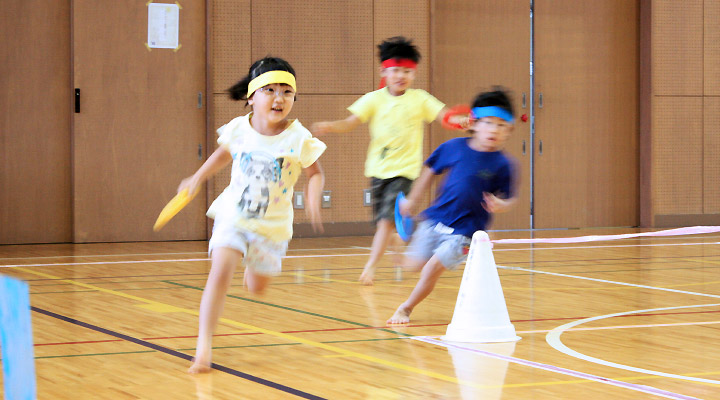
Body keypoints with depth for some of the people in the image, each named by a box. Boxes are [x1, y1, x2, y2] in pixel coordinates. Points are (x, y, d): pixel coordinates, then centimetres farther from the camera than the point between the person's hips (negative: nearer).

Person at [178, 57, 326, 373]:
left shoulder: (298, 138, -16)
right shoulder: (238, 129, -9)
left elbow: (315, 173, -4)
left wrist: (313, 199, -22)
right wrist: (198, 178, 16)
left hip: (272, 224, 0)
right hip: (233, 216, 0)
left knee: (256, 288, 15)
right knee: (220, 273, -20)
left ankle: (254, 264, 55)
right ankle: (203, 346, -18)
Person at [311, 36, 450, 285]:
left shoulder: (420, 99, -2)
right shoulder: (374, 99, 0)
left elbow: (444, 115, -9)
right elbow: (351, 123, -6)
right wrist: (329, 127, -25)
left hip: (404, 169, -3)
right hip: (378, 169, 3)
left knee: (387, 218, -14)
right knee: (382, 222, 10)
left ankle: (370, 266, -9)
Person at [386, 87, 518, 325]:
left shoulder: (502, 165, -13)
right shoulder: (454, 148, -6)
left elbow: (508, 199, -4)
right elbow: (431, 170, 11)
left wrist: (500, 205, -28)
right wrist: (412, 201, 16)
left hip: (465, 229, -4)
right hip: (435, 219, 4)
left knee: (433, 267, -13)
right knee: (413, 265, 8)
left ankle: (406, 308, 8)